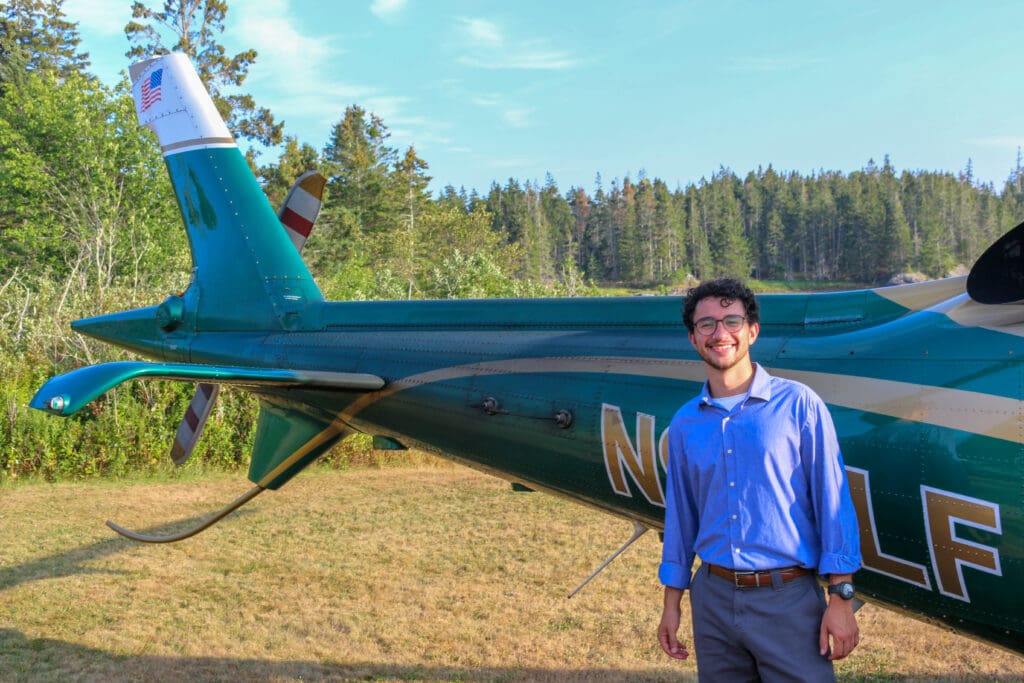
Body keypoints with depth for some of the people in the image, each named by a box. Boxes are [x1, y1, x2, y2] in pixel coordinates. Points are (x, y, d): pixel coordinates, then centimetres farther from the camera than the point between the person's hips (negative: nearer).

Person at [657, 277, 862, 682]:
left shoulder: (799, 405, -5)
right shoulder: (685, 424, 6)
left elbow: (833, 503, -6)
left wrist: (841, 599, -10)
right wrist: (671, 604, 13)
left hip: (788, 601, -3)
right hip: (713, 599, 4)